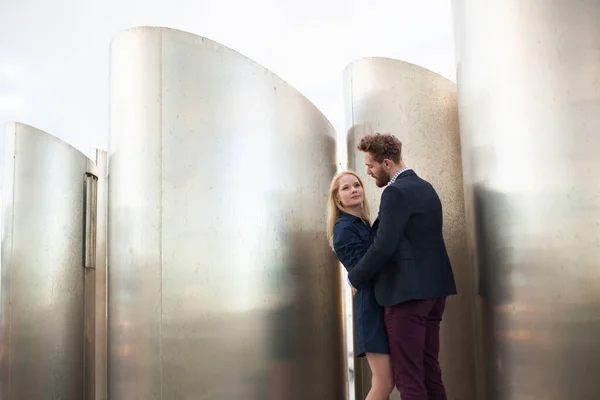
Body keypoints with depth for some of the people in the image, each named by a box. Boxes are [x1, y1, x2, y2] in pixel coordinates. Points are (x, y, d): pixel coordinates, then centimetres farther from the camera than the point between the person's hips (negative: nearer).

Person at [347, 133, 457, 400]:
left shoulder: (396, 192, -15)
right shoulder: (426, 188, 14)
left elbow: (383, 247, -21)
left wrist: (355, 279, -5)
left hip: (408, 292, -9)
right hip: (433, 289, 9)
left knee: (408, 376, -2)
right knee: (430, 370, 14)